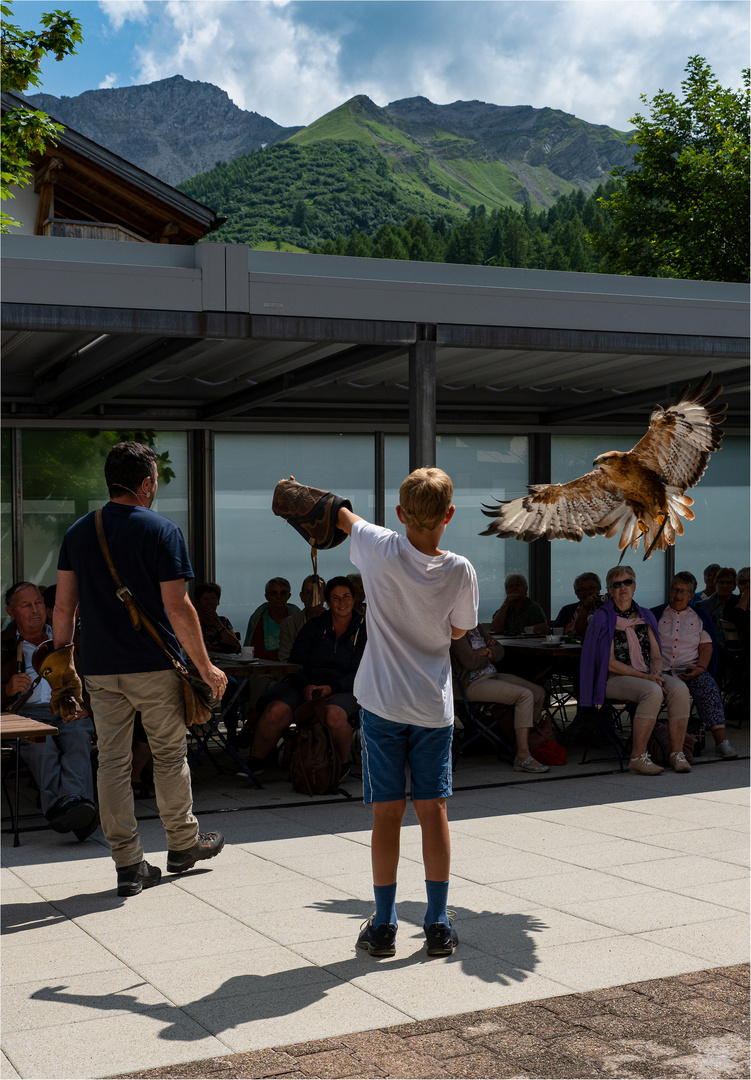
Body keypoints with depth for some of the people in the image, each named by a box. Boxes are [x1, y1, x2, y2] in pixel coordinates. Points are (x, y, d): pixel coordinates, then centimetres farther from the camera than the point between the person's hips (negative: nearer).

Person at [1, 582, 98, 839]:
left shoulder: (68, 639, 28)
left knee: (78, 737, -36)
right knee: (41, 744, -37)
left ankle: (75, 801, -59)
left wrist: (84, 705, -3)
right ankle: (58, 805, -58)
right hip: (26, 712, -1)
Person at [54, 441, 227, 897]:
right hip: (155, 667, -4)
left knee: (113, 762, 6)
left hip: (100, 670, 4)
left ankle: (129, 864, 9)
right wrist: (206, 666, -6)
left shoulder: (78, 533, 6)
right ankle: (184, 845, 27)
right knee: (170, 756, 12)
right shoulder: (162, 530, -9)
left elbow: (64, 607, 6)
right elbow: (178, 608, -13)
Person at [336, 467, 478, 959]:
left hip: (382, 701, 0)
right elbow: (458, 630, 4)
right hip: (434, 705, 1)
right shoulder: (460, 571, -11)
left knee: (387, 812, 6)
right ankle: (438, 924, 14)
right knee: (433, 810, 8)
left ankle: (384, 925, 13)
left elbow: (340, 514, 6)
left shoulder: (382, 551, -13)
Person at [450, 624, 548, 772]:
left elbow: (500, 651, 15)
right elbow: (470, 662, -22)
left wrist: (487, 652, -8)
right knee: (525, 695, -25)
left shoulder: (478, 628, 16)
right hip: (473, 684, -10)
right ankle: (523, 757, -28)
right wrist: (488, 659, -2)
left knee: (539, 692, 1)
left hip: (493, 675, 10)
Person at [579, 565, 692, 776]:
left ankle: (677, 753, -21)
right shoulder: (602, 618, -2)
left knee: (679, 688, -26)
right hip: (616, 679, -5)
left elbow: (656, 656, 12)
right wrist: (644, 677, -17)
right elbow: (610, 663, -9)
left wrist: (656, 674, -11)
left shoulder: (645, 616, 15)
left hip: (648, 674, 5)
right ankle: (638, 758, -29)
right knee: (653, 692, -35)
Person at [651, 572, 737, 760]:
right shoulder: (656, 615, 18)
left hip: (690, 669, 1)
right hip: (662, 670, -1)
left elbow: (706, 647, 13)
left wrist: (700, 668, -7)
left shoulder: (699, 617, 20)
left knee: (707, 684, -33)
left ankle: (721, 740, -41)